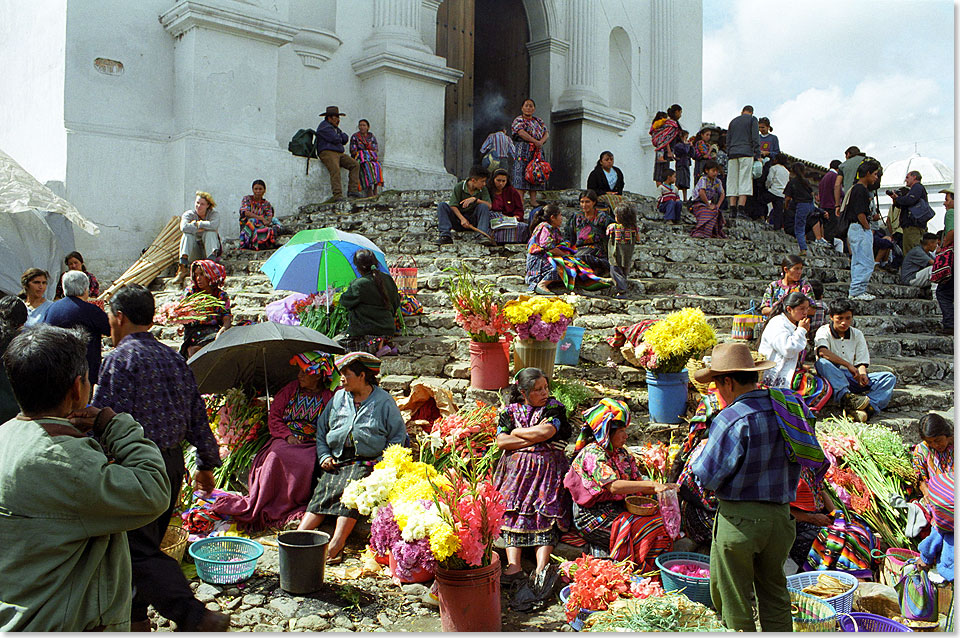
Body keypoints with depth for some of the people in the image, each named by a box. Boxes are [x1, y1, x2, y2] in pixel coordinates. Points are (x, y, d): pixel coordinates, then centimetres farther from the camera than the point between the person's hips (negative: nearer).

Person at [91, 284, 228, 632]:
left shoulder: (120, 357, -11)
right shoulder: (174, 359, 10)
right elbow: (198, 416, 12)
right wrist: (207, 463, 19)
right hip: (173, 463, 8)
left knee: (139, 551, -3)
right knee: (146, 543, 20)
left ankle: (195, 618, -9)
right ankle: (134, 616, 32)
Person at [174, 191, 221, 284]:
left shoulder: (214, 214, -2)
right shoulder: (189, 214, -1)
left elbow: (214, 225, -28)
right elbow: (184, 227, -24)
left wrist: (196, 223, -18)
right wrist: (201, 229, -21)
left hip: (209, 250, -1)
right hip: (193, 255, 1)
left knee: (210, 232, -25)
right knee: (187, 235, -25)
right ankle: (183, 267, -37)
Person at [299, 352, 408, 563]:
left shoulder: (384, 402, 3)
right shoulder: (338, 398, 15)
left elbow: (398, 437, 5)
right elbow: (321, 429, 22)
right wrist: (324, 456, 6)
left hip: (367, 462, -4)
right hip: (337, 461, 4)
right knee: (324, 488, -23)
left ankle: (337, 541, -39)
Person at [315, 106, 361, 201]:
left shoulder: (335, 128, 26)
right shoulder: (324, 126, -4)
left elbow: (345, 138, 16)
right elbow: (335, 139, -15)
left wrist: (338, 137, -2)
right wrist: (340, 138, 6)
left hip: (339, 153, 9)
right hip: (327, 153, -8)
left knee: (355, 164, -8)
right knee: (335, 169, -32)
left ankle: (352, 190, -17)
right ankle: (337, 195, -39)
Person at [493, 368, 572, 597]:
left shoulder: (555, 408, 8)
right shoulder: (510, 411, 12)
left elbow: (547, 431, -12)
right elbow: (501, 442, -2)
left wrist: (516, 432, 1)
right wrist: (537, 439, -7)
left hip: (547, 469, -2)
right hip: (517, 469, 2)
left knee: (546, 513, -17)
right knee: (514, 512, -15)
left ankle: (541, 569, -30)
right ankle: (513, 566, -24)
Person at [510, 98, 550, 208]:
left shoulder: (539, 121, 19)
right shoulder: (519, 120, 3)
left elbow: (546, 133, 9)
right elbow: (521, 132, -14)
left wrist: (541, 141, -13)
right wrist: (535, 141, -19)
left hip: (536, 152, 6)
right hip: (522, 151, -6)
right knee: (520, 174, -12)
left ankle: (533, 200, 1)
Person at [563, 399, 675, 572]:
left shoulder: (620, 452, 13)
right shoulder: (592, 453, -15)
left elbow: (637, 481, 9)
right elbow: (613, 486, -28)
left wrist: (658, 489, -12)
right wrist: (652, 485, -31)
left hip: (619, 509, 8)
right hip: (595, 516, -8)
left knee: (661, 521, -11)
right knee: (649, 529, -21)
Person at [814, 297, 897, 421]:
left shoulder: (857, 334, 15)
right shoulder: (824, 331, -1)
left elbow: (861, 362, 8)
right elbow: (822, 351, -23)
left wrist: (862, 374, -15)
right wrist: (848, 365, -28)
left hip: (853, 378, 5)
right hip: (833, 378, -5)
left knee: (889, 377, -12)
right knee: (822, 362, -35)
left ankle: (869, 406, -38)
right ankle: (845, 397, -52)